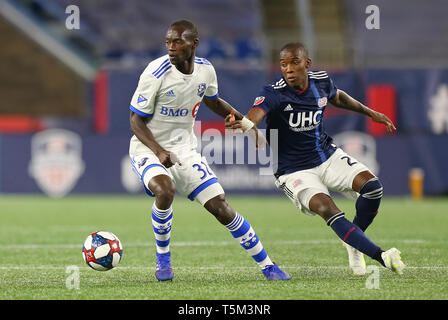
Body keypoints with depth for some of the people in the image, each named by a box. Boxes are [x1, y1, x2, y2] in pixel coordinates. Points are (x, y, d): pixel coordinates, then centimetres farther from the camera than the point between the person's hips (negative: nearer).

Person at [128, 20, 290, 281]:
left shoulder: (205, 70, -4)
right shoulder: (156, 73, -20)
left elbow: (213, 101, 19)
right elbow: (137, 120, -15)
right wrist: (159, 151, -29)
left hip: (185, 149, 4)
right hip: (149, 149, -4)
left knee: (221, 207, -2)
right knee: (165, 190, -34)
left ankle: (267, 265, 11)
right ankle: (163, 259, -11)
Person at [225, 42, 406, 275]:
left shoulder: (321, 81, -3)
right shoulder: (274, 94, -22)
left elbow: (338, 98, 21)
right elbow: (255, 115, -42)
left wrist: (370, 112, 33)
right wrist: (242, 123, -66)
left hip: (327, 156, 5)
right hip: (294, 171, -5)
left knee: (372, 186, -12)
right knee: (327, 209, -27)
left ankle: (354, 244, 12)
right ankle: (381, 257, -29)